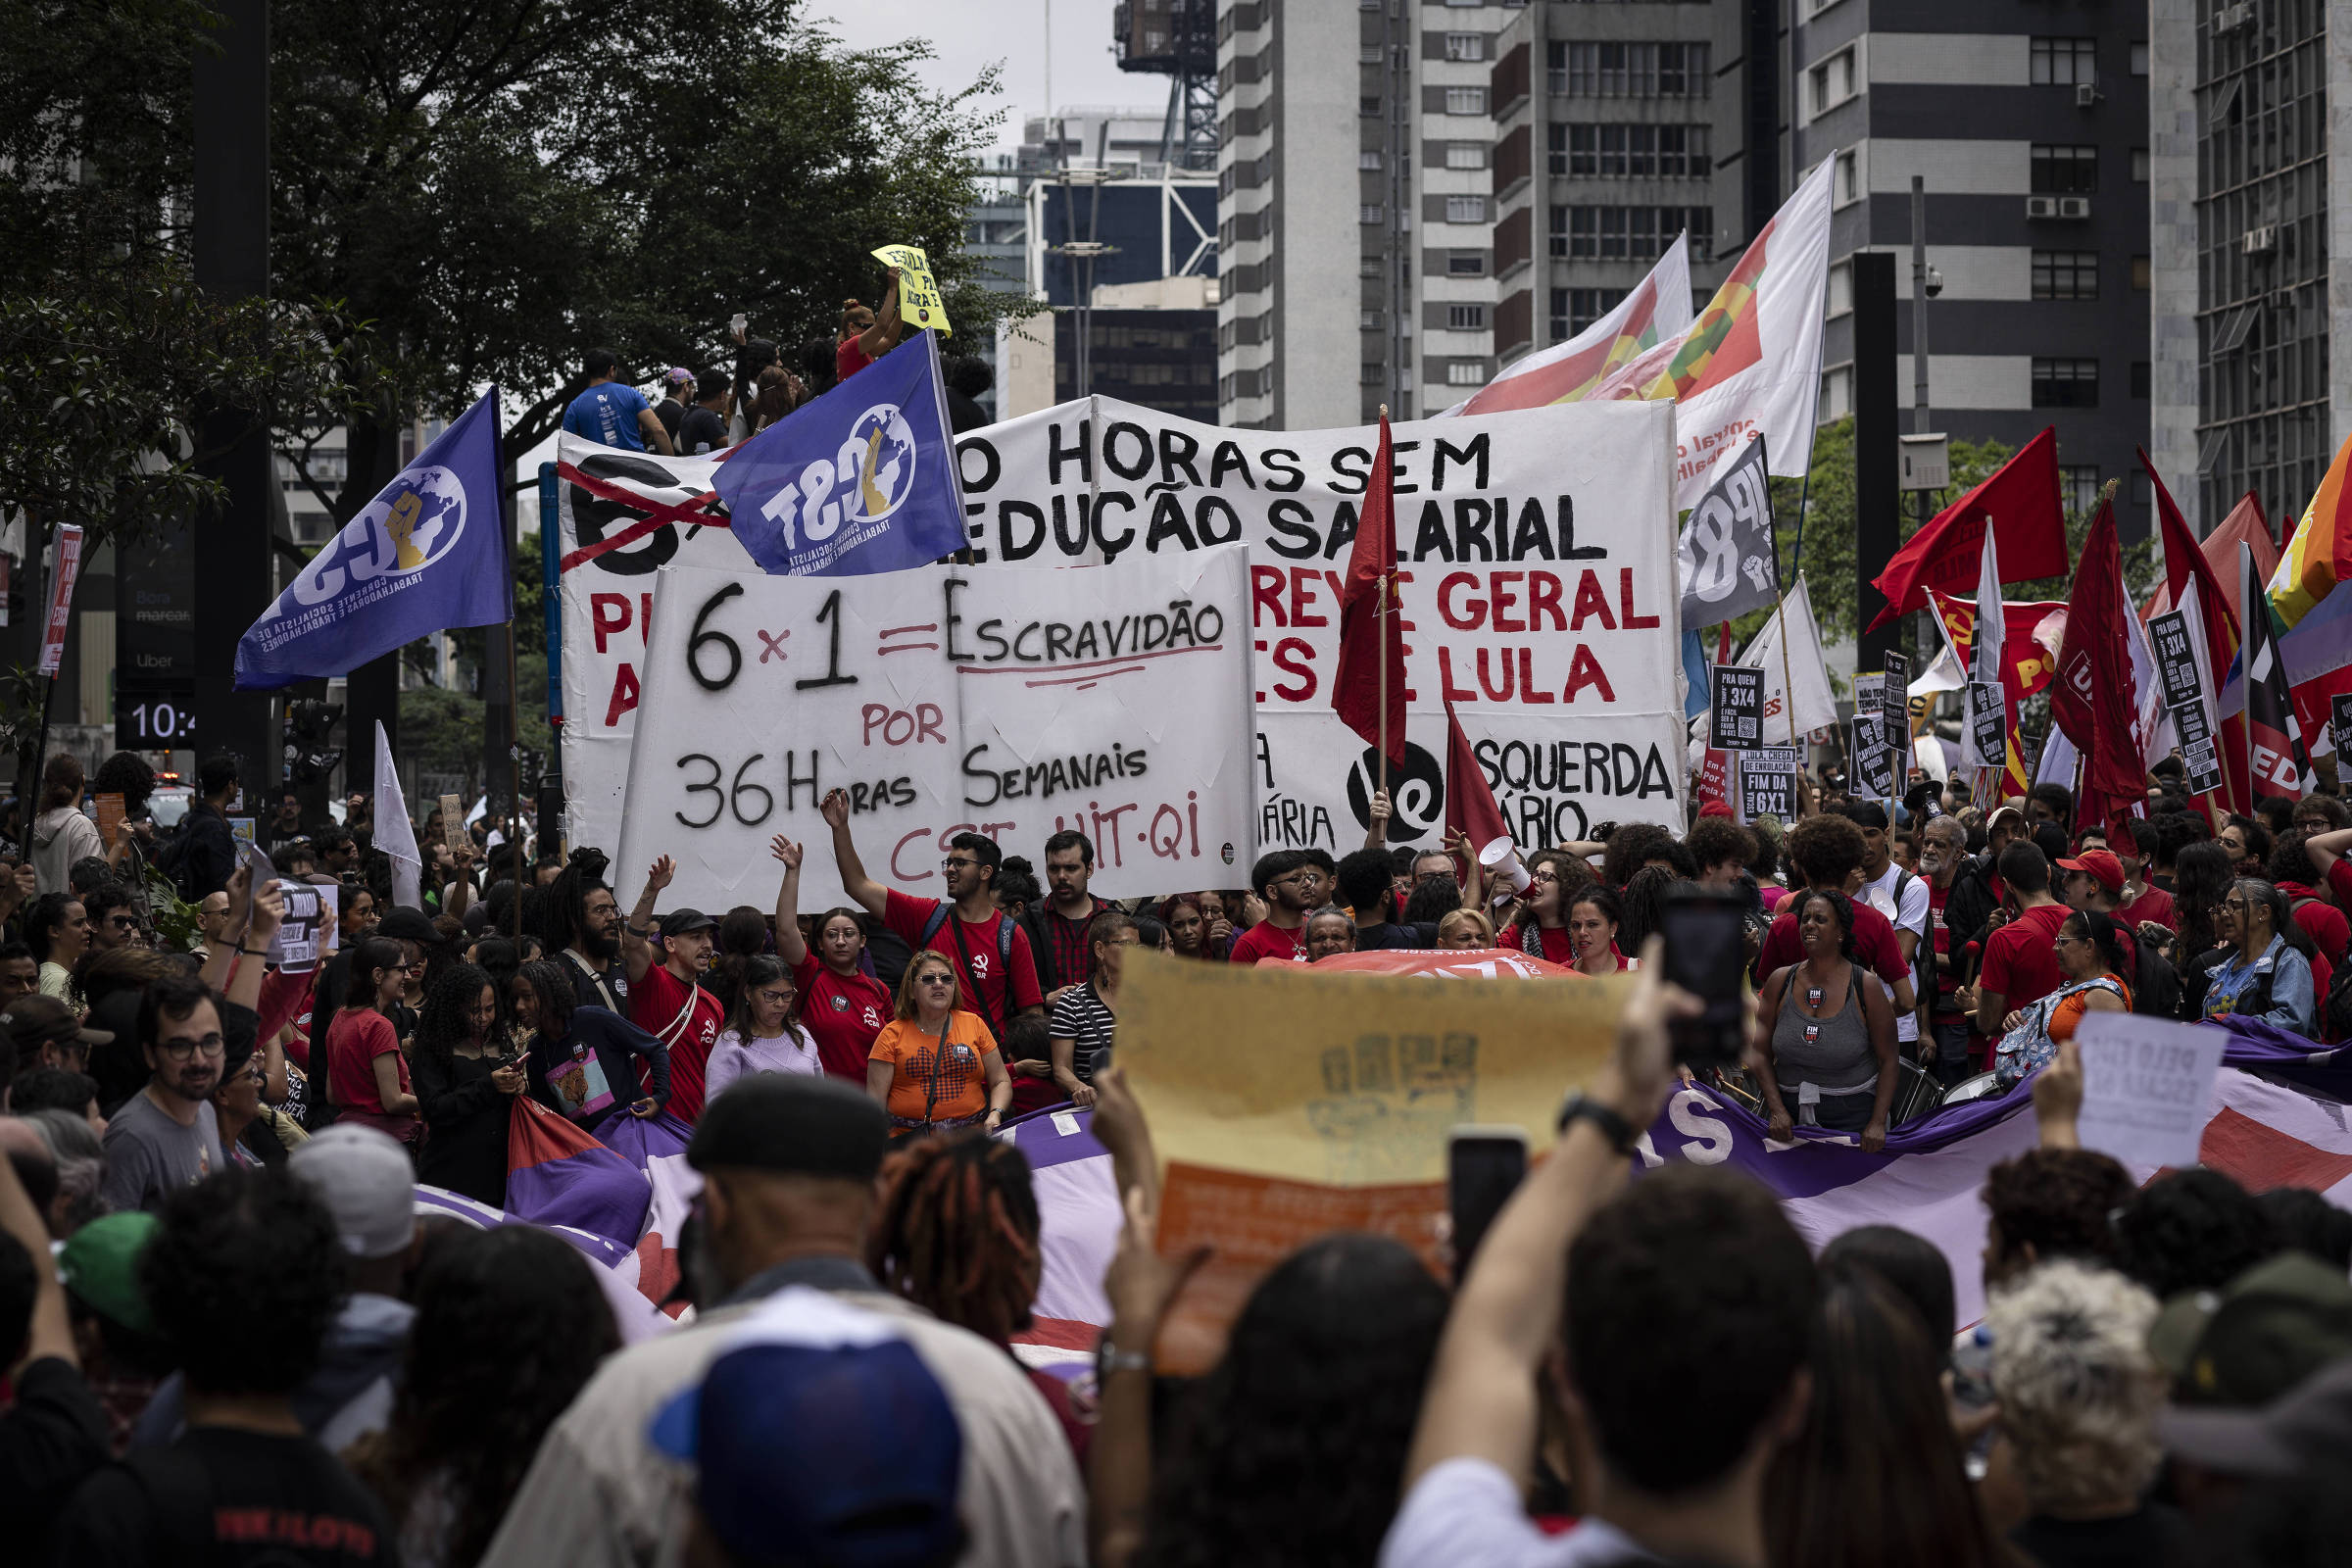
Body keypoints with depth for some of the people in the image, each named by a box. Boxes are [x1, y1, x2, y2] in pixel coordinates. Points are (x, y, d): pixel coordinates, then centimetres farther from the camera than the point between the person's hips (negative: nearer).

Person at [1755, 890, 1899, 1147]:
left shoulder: (1865, 988, -6)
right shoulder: (1781, 981, 2)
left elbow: (1888, 1060, -3)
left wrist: (1877, 1123, -11)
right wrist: (1777, 1110, -7)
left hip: (1851, 1116, -2)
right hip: (1789, 1111, 2)